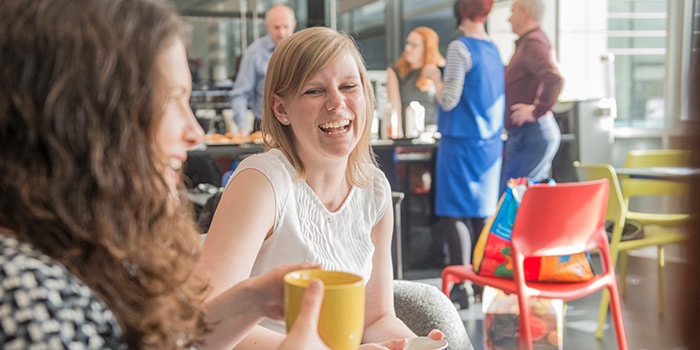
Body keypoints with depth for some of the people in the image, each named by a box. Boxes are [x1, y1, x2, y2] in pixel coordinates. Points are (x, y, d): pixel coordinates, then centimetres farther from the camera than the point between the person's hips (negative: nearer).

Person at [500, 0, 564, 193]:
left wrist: (537, 111, -24)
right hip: (529, 133, 11)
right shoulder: (528, 41, 18)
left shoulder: (532, 43, -16)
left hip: (530, 133, -11)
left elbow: (554, 79, -32)